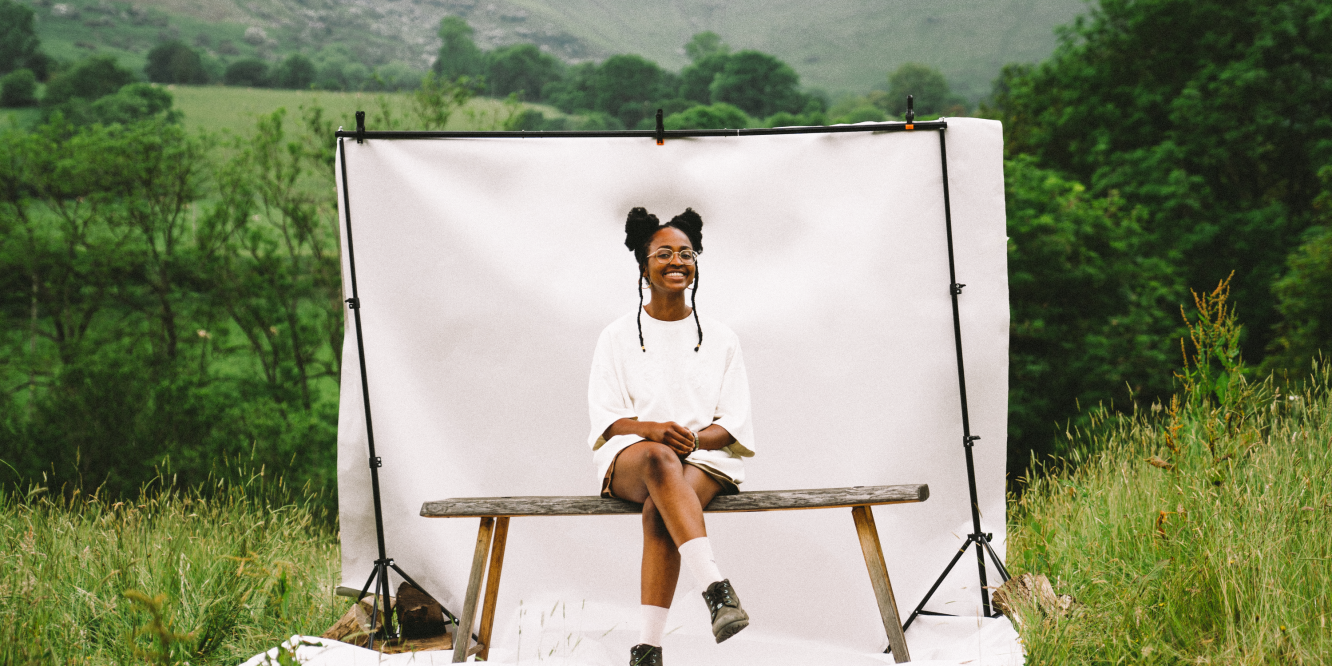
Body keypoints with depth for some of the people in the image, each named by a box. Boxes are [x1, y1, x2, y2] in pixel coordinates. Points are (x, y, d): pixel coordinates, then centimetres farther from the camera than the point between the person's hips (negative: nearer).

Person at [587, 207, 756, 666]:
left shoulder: (720, 339, 14)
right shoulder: (618, 337, 12)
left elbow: (734, 422, 7)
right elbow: (605, 417, 4)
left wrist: (692, 438, -15)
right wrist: (652, 429, -18)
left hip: (706, 458, 1)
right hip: (631, 456, 0)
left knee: (659, 509, -35)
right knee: (659, 460, -39)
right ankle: (717, 590, -52)